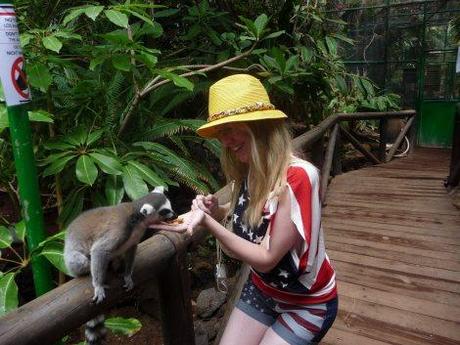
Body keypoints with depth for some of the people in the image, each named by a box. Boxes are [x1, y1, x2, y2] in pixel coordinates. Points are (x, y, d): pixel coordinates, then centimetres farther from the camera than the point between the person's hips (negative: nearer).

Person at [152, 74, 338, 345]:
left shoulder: (298, 176, -30)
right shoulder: (249, 170, -9)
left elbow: (266, 258, -26)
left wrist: (208, 223, -33)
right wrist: (215, 210, -16)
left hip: (307, 303, -5)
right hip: (261, 289, 6)